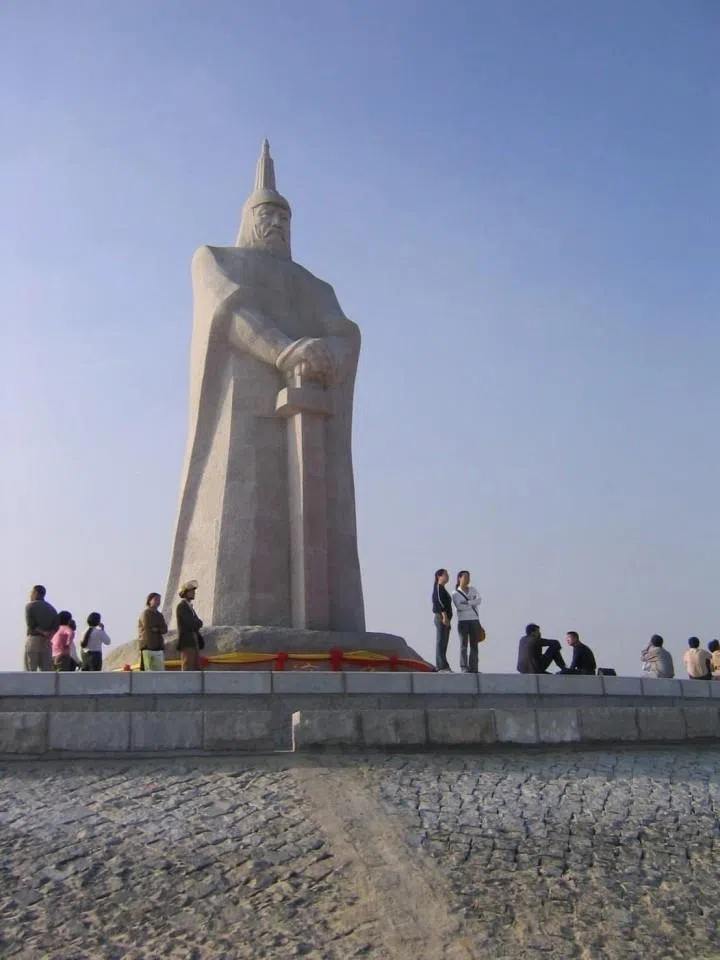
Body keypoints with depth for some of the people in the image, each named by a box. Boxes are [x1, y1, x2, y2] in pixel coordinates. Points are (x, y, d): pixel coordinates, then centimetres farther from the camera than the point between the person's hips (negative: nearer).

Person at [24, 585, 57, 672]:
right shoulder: (51, 608, 16)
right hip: (46, 642, 4)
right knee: (47, 670, 1)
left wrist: (43, 632, -6)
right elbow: (56, 627, 2)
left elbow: (30, 625, -10)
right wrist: (48, 637, -9)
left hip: (33, 639, -4)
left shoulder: (30, 606, 1)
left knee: (30, 670, -3)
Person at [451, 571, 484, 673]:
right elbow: (459, 606, -12)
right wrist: (472, 605, -5)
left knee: (474, 645, 1)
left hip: (474, 620, 4)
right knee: (464, 645, -6)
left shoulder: (473, 590, 15)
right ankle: (464, 668, -7)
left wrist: (467, 603, -14)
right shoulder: (455, 593, 3)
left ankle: (473, 668, 2)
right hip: (463, 620, -4)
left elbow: (478, 600, -3)